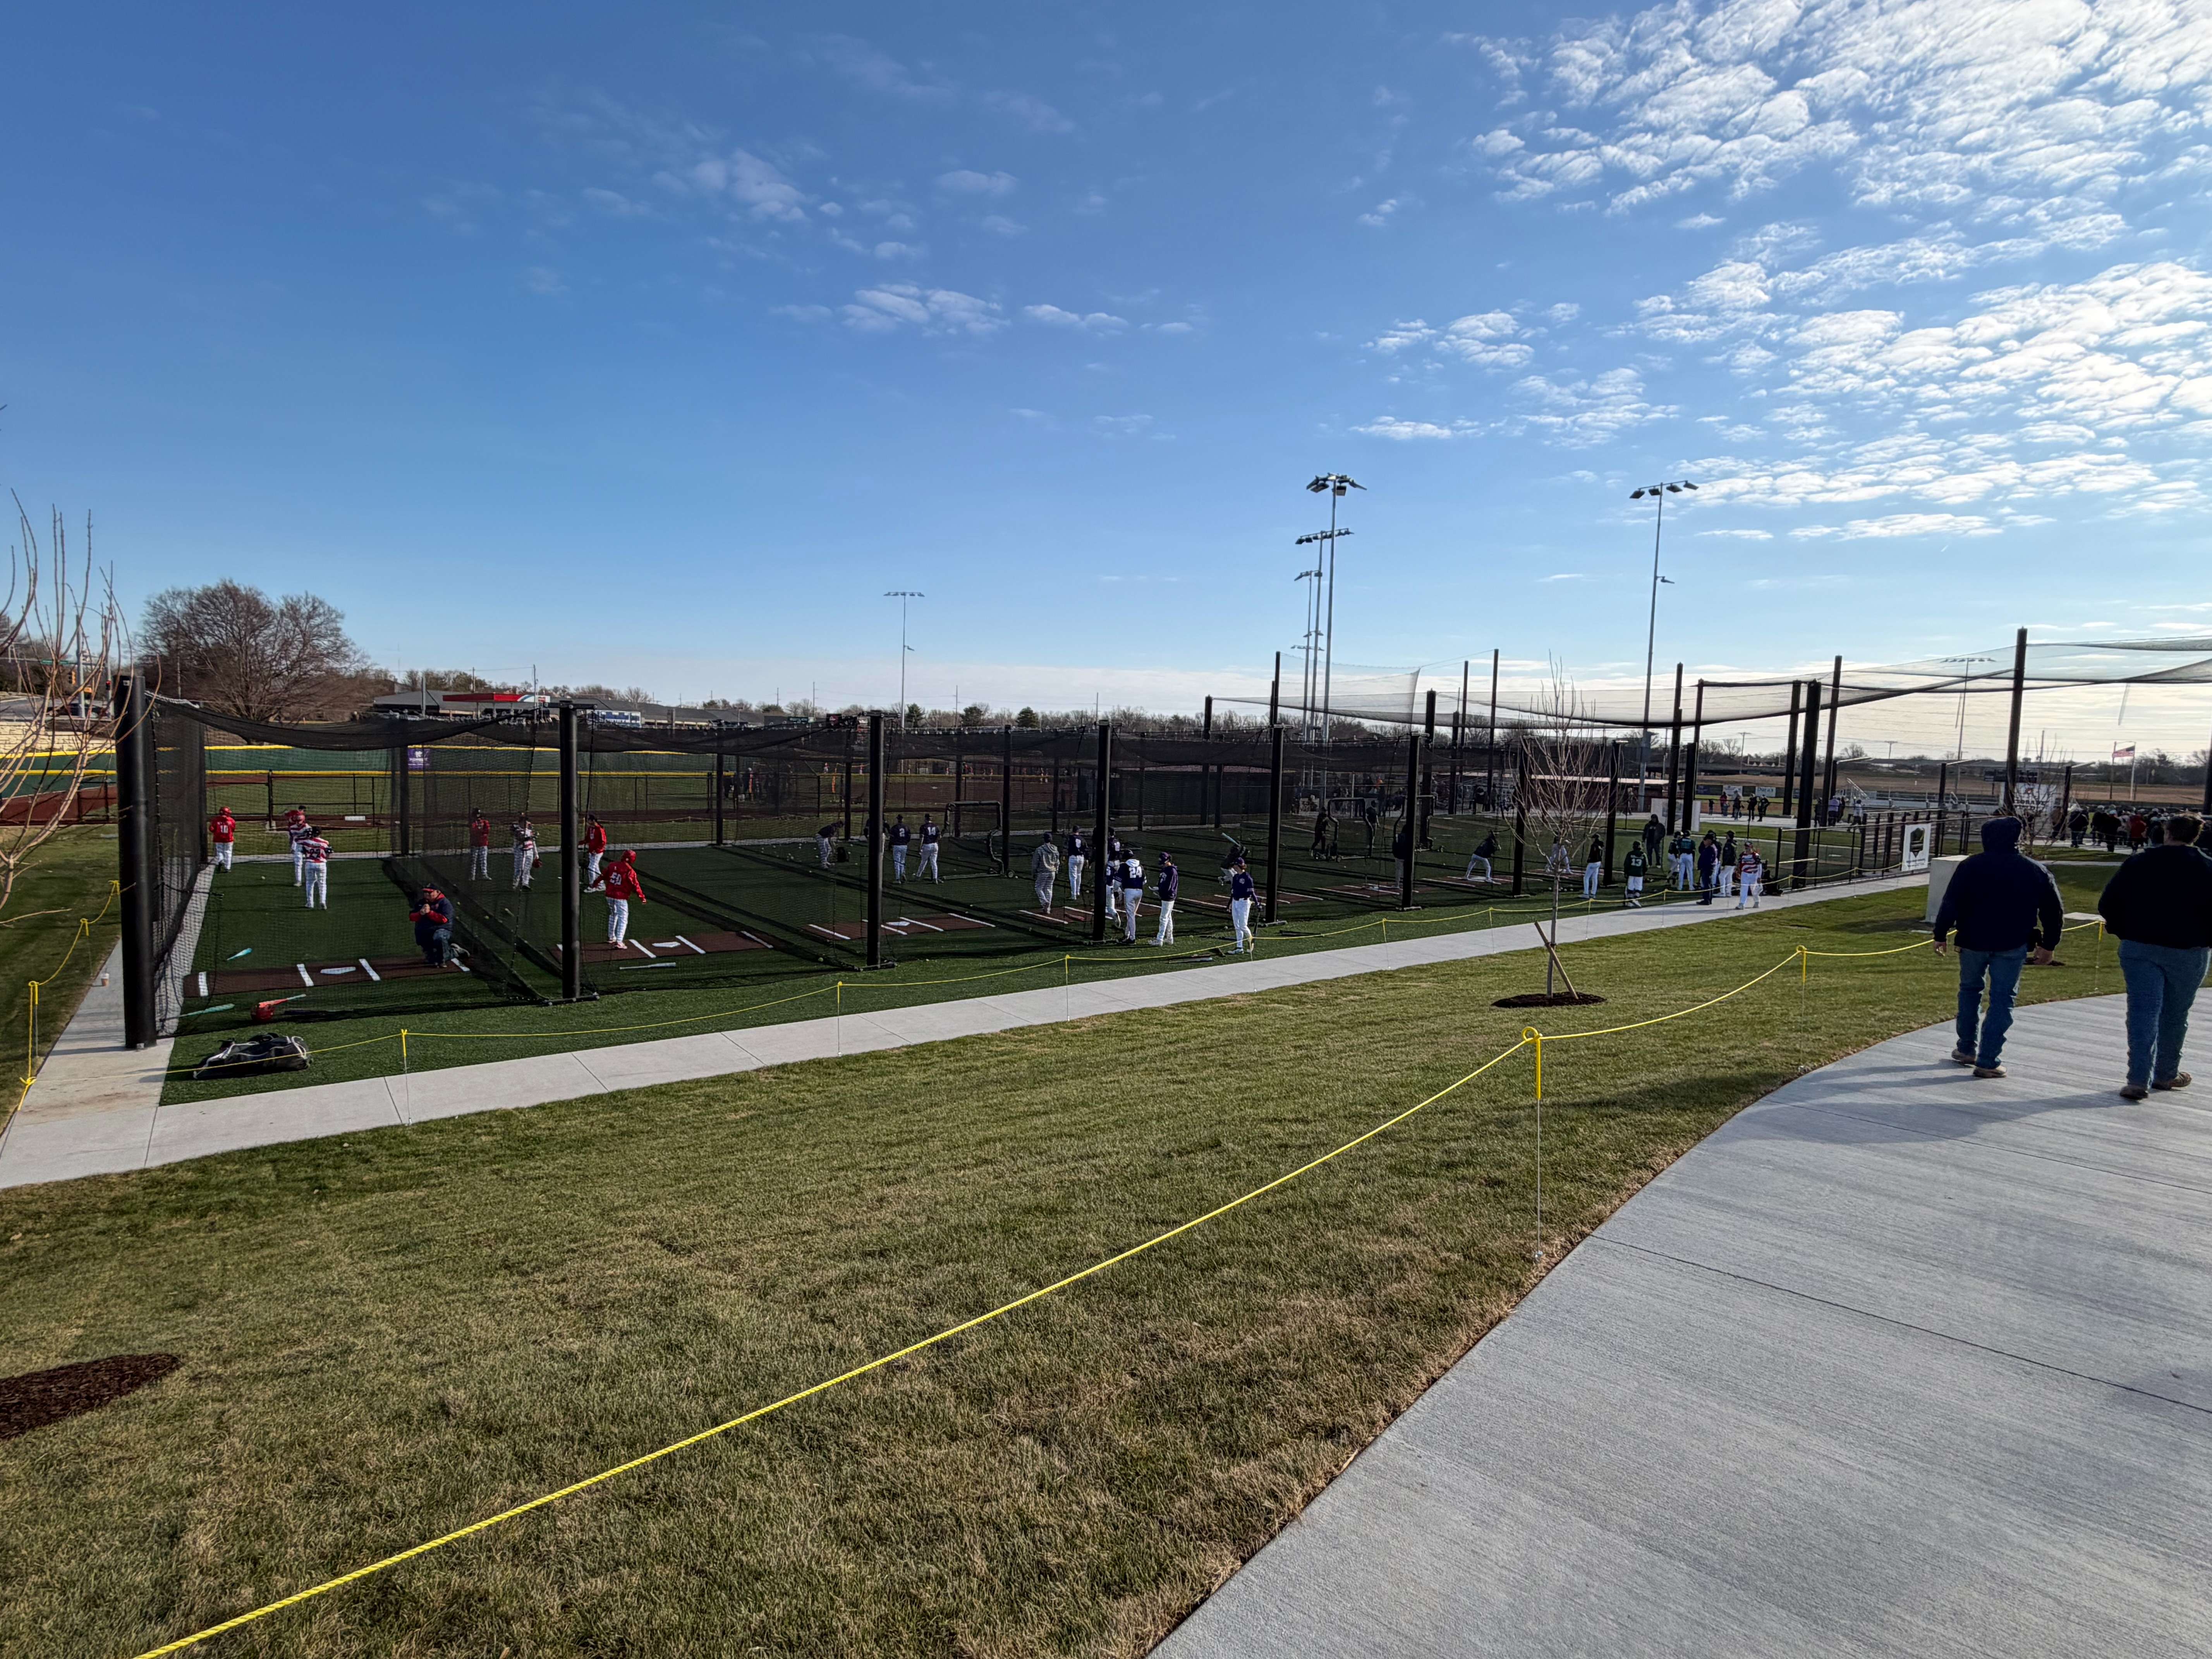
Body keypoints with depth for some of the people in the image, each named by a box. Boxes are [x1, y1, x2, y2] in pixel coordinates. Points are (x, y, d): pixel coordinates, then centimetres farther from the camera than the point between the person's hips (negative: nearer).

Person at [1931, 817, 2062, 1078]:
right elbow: (2054, 912, 8)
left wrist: (1941, 935, -1)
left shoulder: (1971, 866, -4)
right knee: (2002, 999, 4)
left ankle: (1966, 1049, 25)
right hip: (2013, 946, 1)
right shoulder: (2036, 871, 4)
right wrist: (2047, 945, 17)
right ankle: (1988, 1062, -1)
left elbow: (1951, 904, -9)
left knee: (1970, 990, 18)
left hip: (1973, 941, -1)